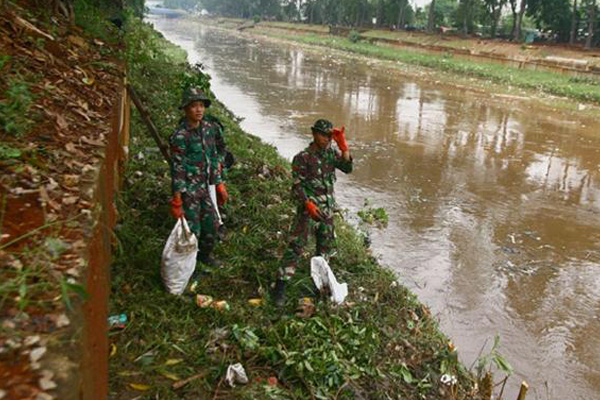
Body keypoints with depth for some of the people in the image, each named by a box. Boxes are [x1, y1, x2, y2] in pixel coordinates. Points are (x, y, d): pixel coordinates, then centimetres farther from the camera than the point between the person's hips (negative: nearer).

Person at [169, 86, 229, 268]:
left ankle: (205, 254, 41)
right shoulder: (180, 136, -18)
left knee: (212, 224, 16)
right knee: (192, 229, 2)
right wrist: (177, 200, -16)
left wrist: (219, 184, 11)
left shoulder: (210, 128, 2)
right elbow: (177, 168, -17)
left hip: (206, 186, 6)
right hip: (189, 188, -6)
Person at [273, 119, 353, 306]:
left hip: (327, 209, 6)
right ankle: (280, 286, -4)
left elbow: (347, 168, -10)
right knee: (296, 246, -9)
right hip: (308, 209, -6)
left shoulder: (332, 154, 6)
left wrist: (343, 145, -18)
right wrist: (309, 205, -25)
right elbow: (297, 186, -12)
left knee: (326, 246, 16)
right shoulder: (302, 158, -9)